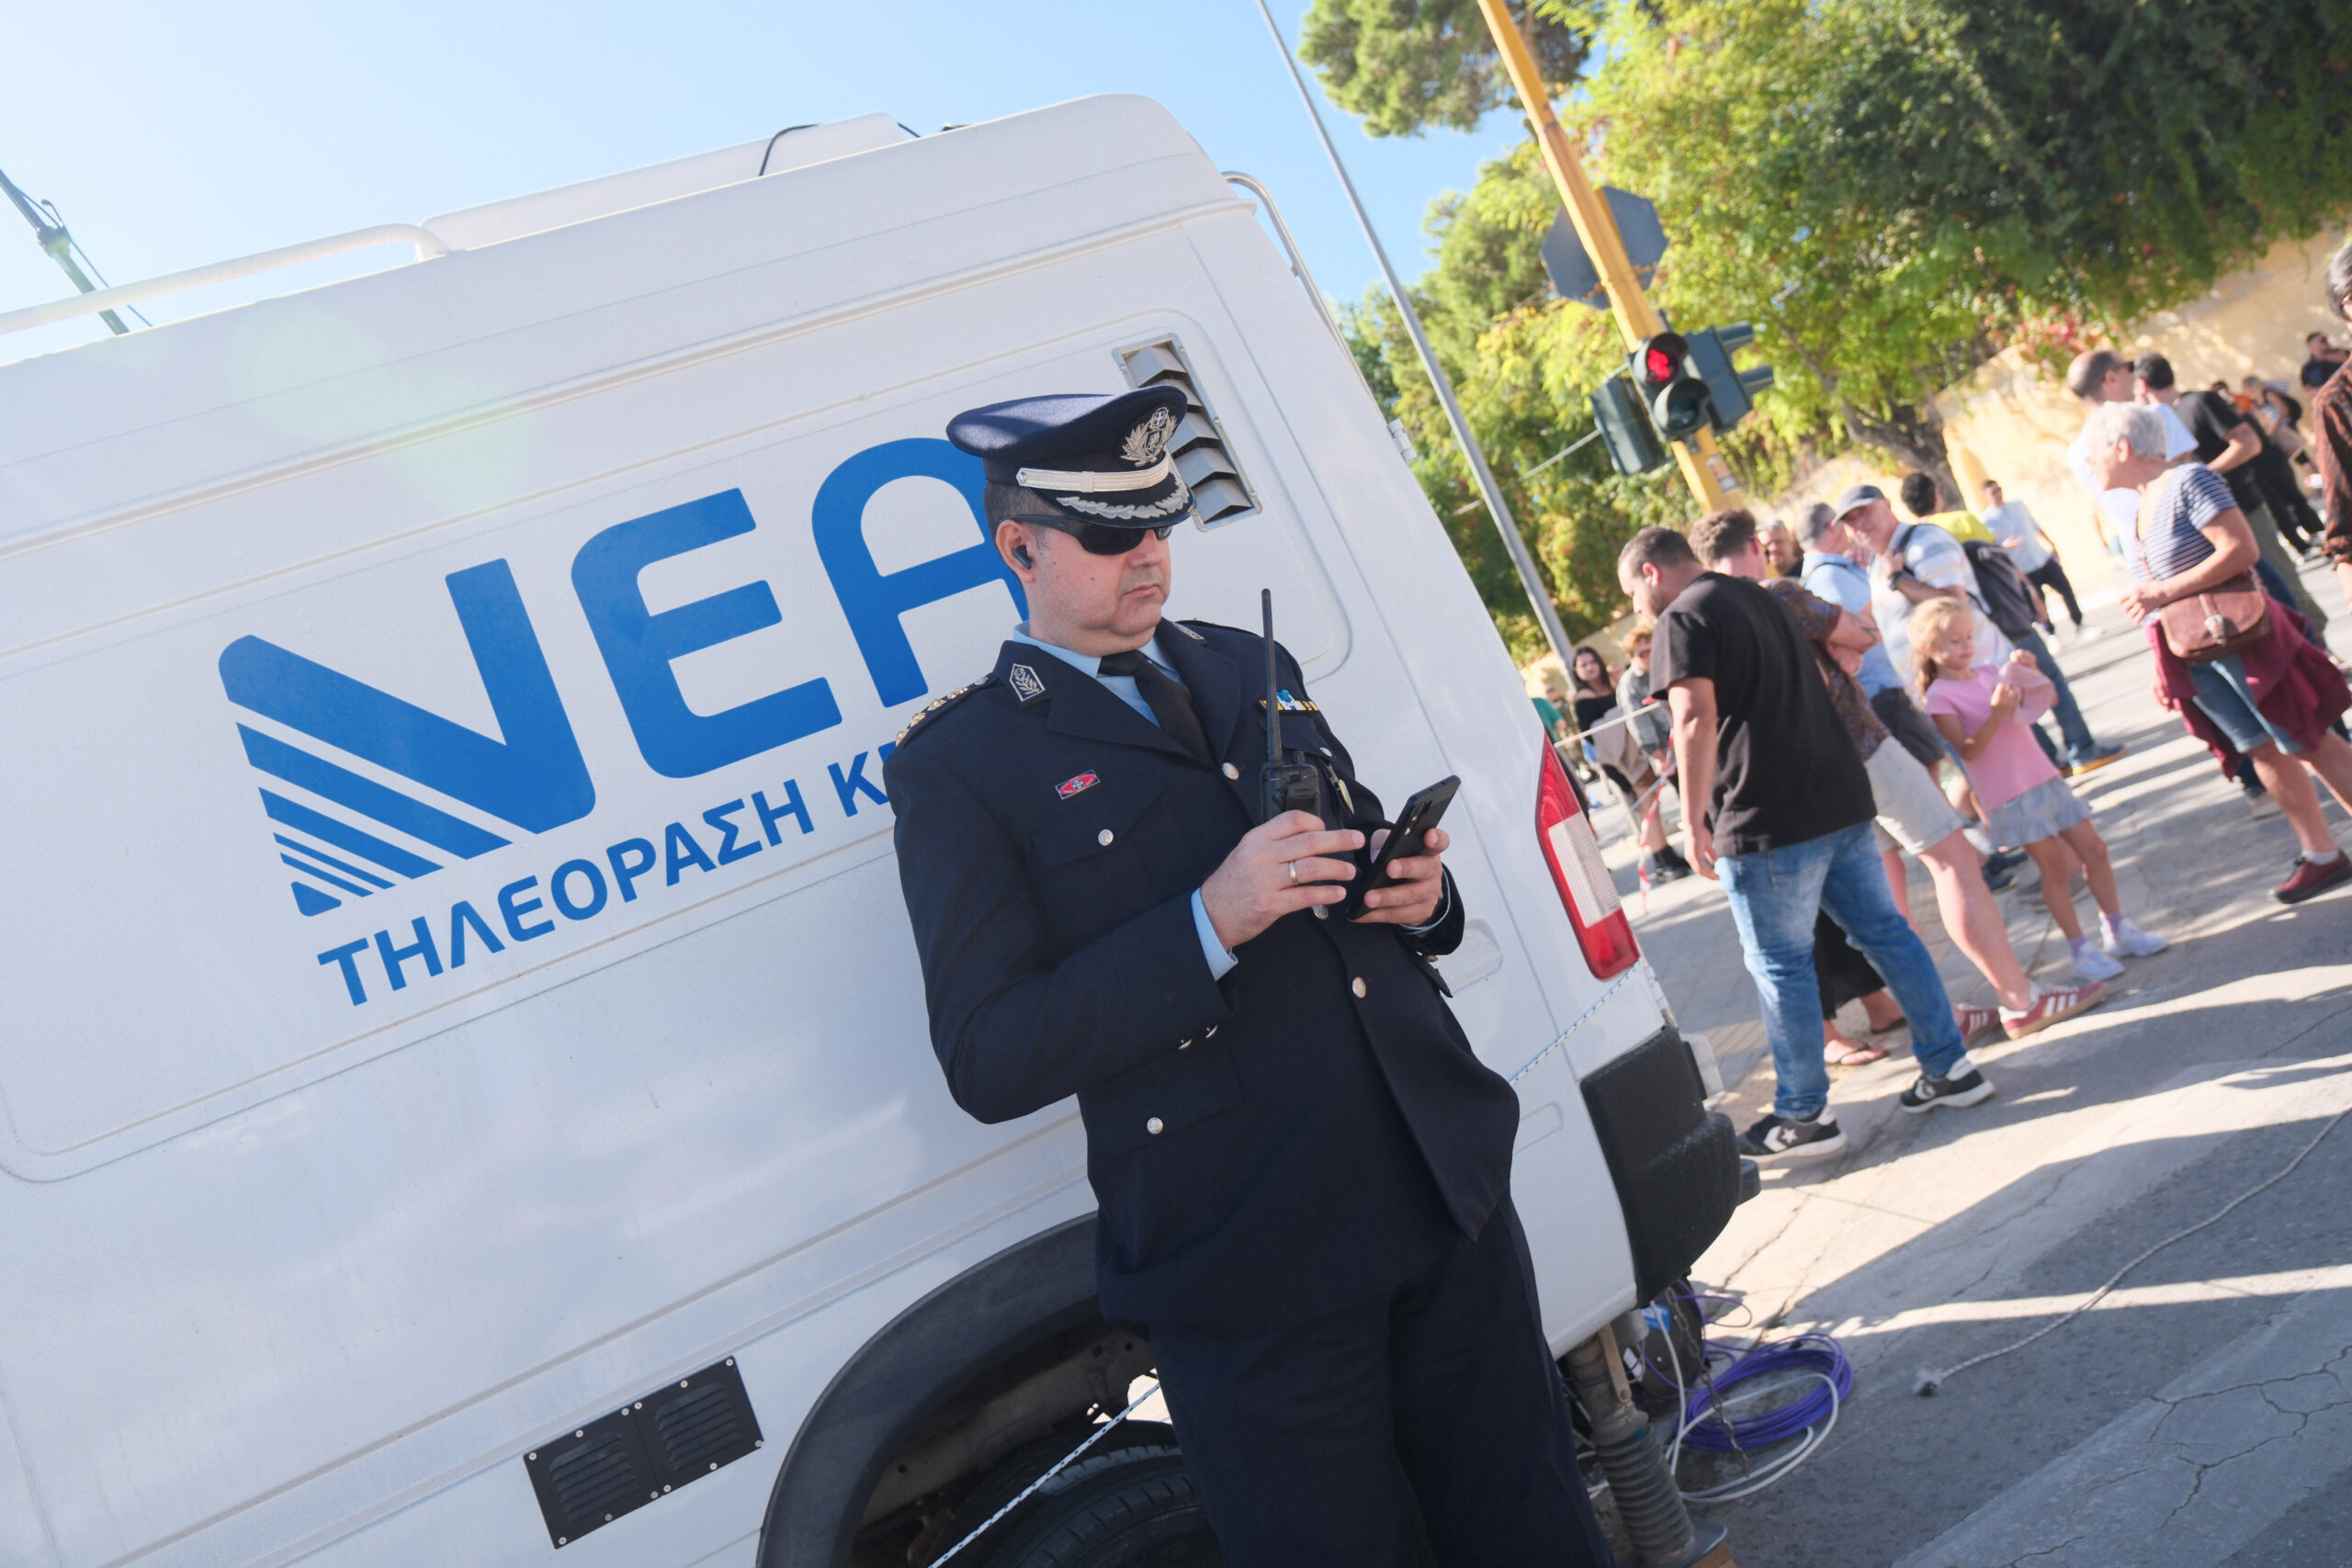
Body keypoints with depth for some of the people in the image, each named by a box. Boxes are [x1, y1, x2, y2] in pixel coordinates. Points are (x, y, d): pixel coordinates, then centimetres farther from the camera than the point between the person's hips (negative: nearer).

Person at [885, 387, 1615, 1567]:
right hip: (1251, 1277, -5)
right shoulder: (958, 764, -6)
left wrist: (1419, 894, -1)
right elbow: (987, 1061, -13)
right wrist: (1209, 924, -22)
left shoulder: (1249, 667, 14)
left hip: (1450, 1200, 6)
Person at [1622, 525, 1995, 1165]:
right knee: (1884, 930, 15)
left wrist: (1692, 822, -18)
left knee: (1780, 967, 2)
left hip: (1765, 821, -8)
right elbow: (1853, 631, 33)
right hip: (1841, 799, 8)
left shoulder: (1682, 620, -8)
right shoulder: (1761, 597, 18)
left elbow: (1697, 720, -20)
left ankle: (1804, 1116, 10)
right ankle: (1950, 1066, 22)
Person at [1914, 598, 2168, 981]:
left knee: (2094, 850, 9)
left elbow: (2049, 698, 15)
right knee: (2055, 865, -3)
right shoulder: (1940, 696, -9)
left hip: (2043, 776, 6)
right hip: (2009, 794, -6)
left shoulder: (1989, 674, 9)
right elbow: (1967, 750, -17)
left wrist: (2029, 670, -2)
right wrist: (1996, 713, -26)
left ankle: (2118, 930, 23)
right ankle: (2080, 951, 8)